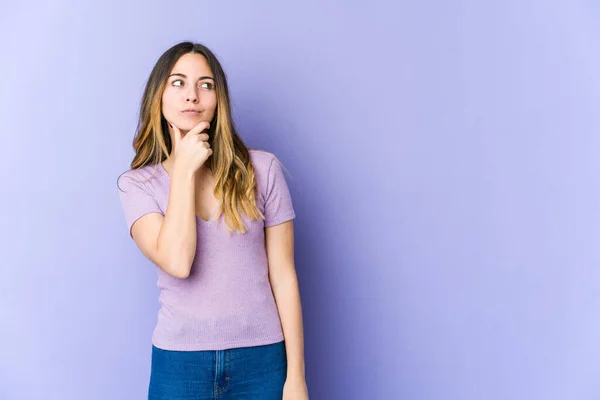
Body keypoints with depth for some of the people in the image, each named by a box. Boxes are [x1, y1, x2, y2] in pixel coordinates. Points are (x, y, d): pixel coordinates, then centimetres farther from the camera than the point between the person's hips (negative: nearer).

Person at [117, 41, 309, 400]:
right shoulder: (137, 184, -2)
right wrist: (184, 170, -13)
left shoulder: (262, 170, -5)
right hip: (179, 362, 1)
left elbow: (283, 276, -3)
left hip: (261, 359, 0)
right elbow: (177, 262, -18)